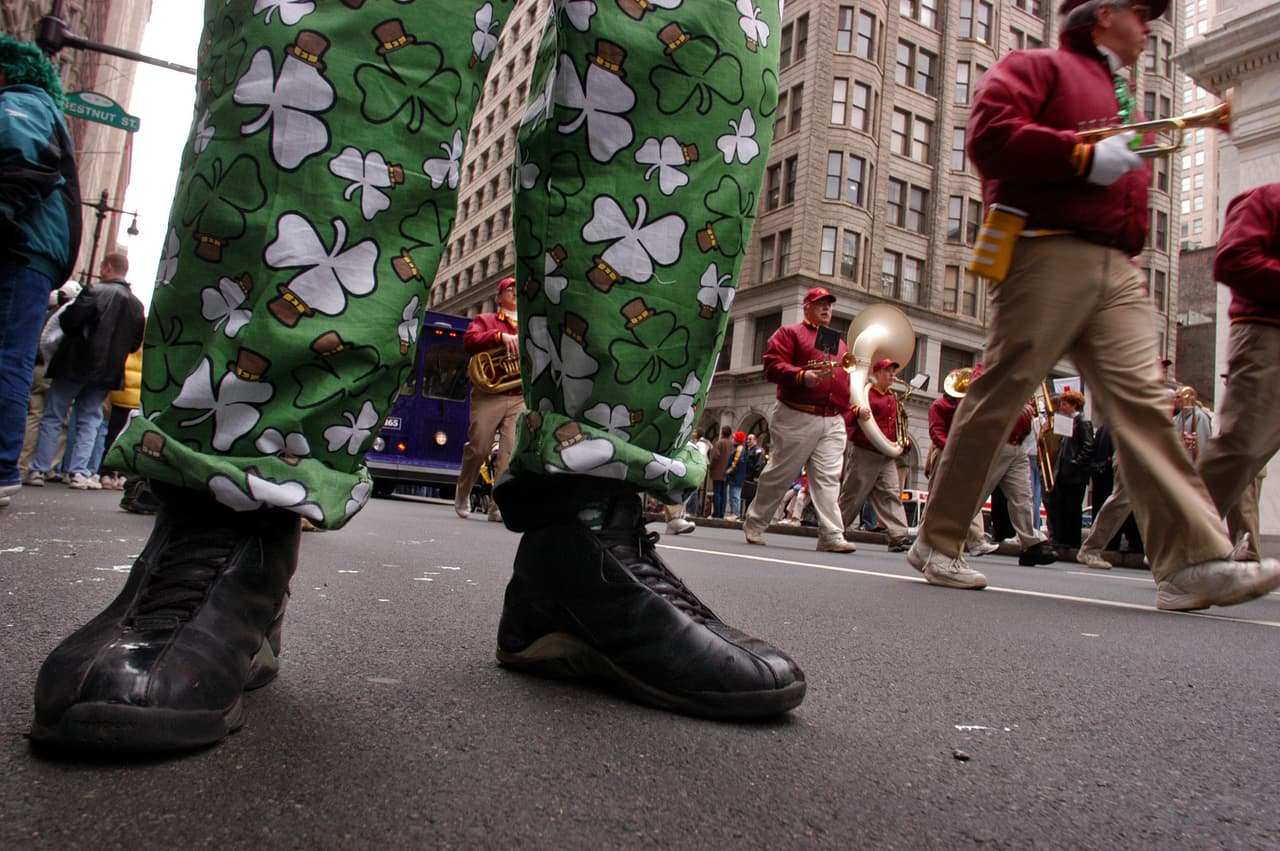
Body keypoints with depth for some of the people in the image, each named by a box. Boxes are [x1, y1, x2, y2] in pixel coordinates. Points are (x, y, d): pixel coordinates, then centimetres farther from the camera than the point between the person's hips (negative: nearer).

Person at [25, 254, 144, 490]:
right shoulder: (136, 305, 5)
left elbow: (69, 321, -17)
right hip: (107, 371, 4)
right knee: (89, 420, 10)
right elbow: (135, 343, 8)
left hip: (76, 364, -4)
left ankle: (38, 470, 10)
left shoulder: (96, 291, -11)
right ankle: (80, 472, 2)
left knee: (53, 417, 7)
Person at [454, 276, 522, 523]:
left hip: (520, 398, 2)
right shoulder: (484, 320, 14)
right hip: (488, 396, -2)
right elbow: (469, 341, -6)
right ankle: (463, 494, 21)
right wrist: (500, 336, -18)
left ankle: (498, 506, -7)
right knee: (478, 449, -3)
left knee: (511, 451, -10)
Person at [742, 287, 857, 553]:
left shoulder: (840, 342, 25)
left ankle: (832, 536, -6)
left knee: (828, 478, -3)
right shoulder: (790, 333, 5)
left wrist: (847, 408, 13)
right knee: (780, 474, 1)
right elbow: (773, 366, -9)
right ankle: (754, 525, 15)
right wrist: (802, 376, -23)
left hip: (833, 421, 5)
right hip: (797, 418, -5)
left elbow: (848, 378, 28)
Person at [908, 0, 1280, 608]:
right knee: (998, 397, -6)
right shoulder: (1036, 67, 8)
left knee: (1140, 399, -6)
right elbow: (989, 136, -11)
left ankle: (1192, 563, -12)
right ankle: (937, 543, 4)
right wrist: (1085, 156, -12)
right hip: (1048, 255, -7)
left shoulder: (1123, 99, 33)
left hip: (1118, 272, 8)